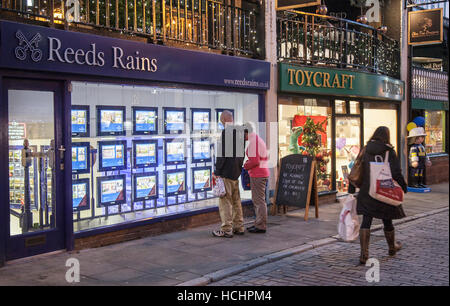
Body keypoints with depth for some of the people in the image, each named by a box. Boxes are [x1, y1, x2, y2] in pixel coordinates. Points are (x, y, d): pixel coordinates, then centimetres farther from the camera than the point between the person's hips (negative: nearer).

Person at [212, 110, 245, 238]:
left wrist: (217, 171, -12)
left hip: (227, 172, -8)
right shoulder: (241, 131, 8)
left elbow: (222, 154, -18)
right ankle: (239, 227, 22)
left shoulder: (226, 132, -16)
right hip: (236, 172, 8)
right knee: (236, 200, 15)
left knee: (225, 201, -2)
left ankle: (226, 230, 1)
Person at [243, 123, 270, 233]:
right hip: (263, 172, 11)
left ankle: (261, 226, -2)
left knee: (259, 200, -6)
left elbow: (255, 161, -22)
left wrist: (245, 166, -5)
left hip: (257, 175, -11)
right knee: (256, 200, 16)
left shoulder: (253, 142, -15)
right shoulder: (259, 140, 17)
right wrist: (247, 163, 11)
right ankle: (258, 223, 22)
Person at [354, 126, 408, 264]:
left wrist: (352, 188, 9)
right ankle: (392, 248, 37)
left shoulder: (365, 150, 1)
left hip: (367, 192, 2)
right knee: (387, 220, 15)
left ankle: (364, 254, -8)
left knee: (366, 221, 0)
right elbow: (396, 173, -12)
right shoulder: (389, 151, -9)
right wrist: (404, 187, 2)